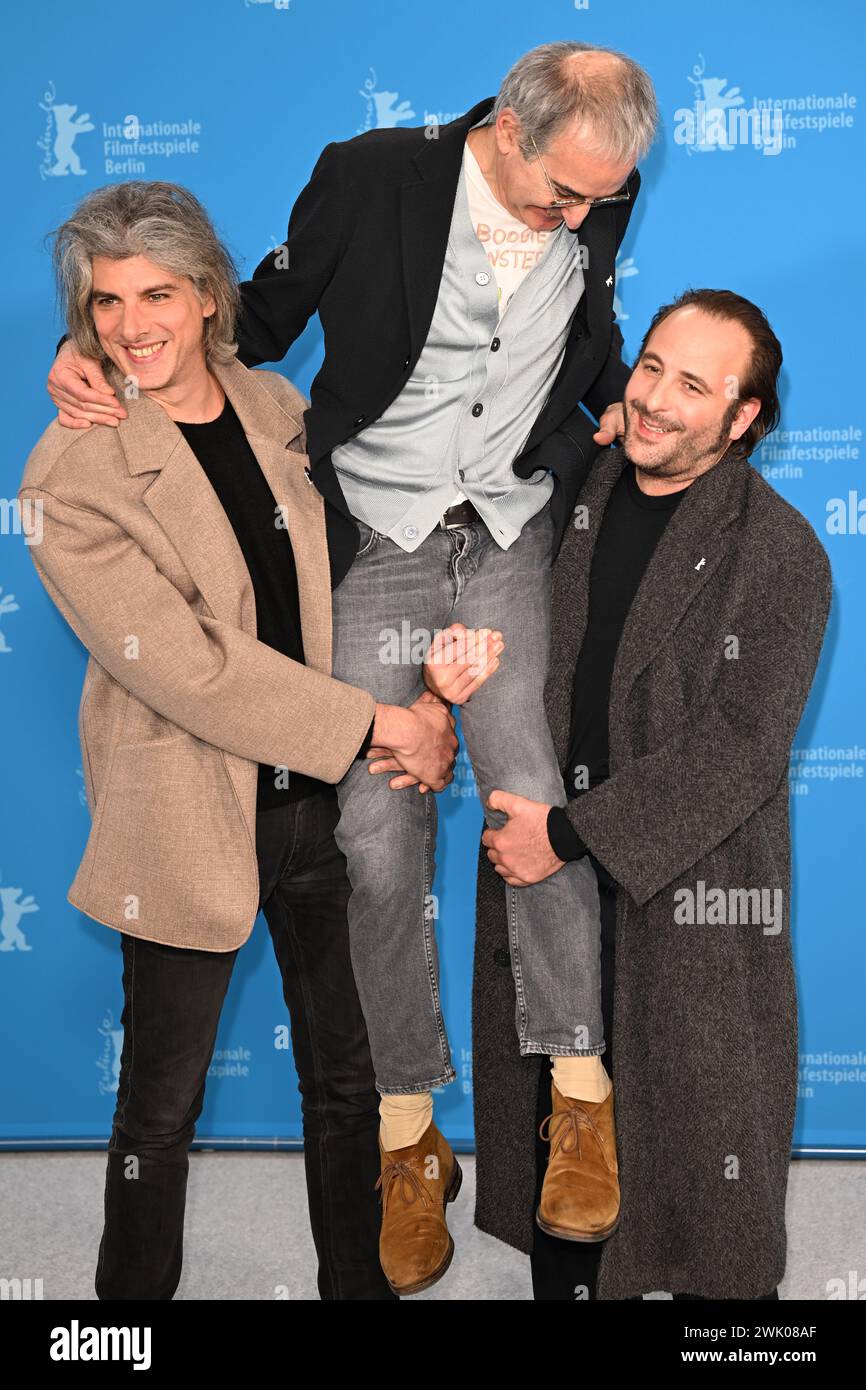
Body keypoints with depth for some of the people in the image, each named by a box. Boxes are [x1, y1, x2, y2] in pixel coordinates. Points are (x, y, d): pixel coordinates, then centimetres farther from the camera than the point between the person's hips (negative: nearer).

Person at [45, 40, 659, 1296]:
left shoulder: (596, 209, 2)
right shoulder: (371, 178, -9)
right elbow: (264, 313, 2)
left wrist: (620, 403, 3)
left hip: (513, 535, 2)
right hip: (372, 540, -2)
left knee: (536, 798, -13)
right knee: (375, 829, -3)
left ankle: (579, 1087, 5)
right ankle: (410, 1142, 11)